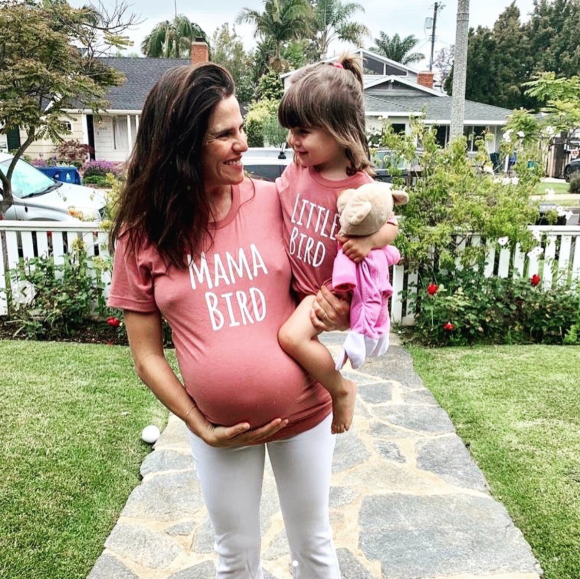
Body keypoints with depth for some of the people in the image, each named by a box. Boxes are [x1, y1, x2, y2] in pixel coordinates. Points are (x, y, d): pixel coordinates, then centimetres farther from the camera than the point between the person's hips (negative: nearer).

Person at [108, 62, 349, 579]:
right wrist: (201, 428, -8)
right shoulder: (142, 235, -9)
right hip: (219, 426, 0)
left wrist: (331, 316, -17)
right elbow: (147, 354, -4)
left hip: (304, 413, 0)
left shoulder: (272, 201, -9)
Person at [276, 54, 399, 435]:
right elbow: (273, 199, 15)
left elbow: (390, 227, -9)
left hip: (329, 289, -7)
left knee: (293, 335, -26)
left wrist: (369, 241, -29)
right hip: (293, 282, 7)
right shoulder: (298, 170, -5)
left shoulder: (360, 187, -21)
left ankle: (341, 389, -1)